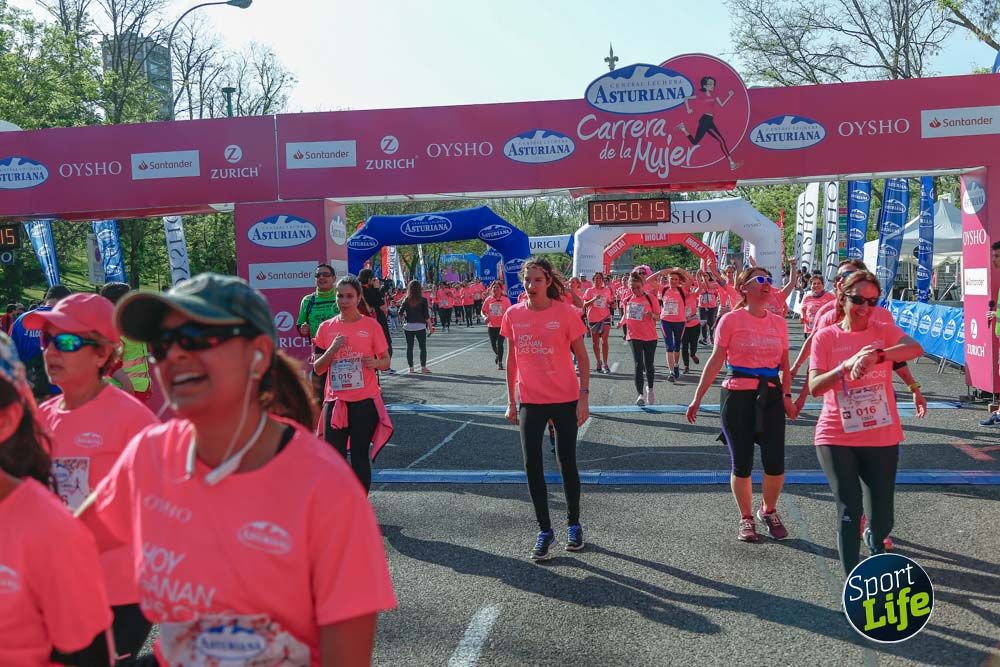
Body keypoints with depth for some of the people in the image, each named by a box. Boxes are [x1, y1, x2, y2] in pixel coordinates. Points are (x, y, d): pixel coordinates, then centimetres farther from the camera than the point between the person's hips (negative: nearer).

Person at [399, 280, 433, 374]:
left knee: (409, 347, 9)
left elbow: (400, 314, -1)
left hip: (408, 326, 2)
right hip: (420, 326, -2)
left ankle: (411, 367, 10)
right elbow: (426, 316, -9)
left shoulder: (406, 300, -1)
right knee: (423, 347, 9)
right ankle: (423, 367, 7)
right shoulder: (423, 300, -7)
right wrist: (430, 326, 0)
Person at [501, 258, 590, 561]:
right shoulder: (513, 314, 0)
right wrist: (511, 402, 9)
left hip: (565, 400, -2)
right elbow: (512, 359, 9)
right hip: (531, 402, 2)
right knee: (532, 465, -1)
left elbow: (582, 358, -3)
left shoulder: (565, 312, -9)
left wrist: (584, 396, -10)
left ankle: (573, 524, 27)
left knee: (567, 463, 8)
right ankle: (544, 531, 12)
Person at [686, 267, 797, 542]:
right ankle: (746, 518, 23)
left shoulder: (778, 323, 8)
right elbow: (715, 361, -4)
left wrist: (786, 395, 2)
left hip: (771, 396, 3)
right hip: (738, 397, -3)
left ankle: (768, 511, 25)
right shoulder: (731, 320, -3)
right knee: (742, 463, 4)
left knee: (775, 462, -1)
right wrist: (697, 398, -6)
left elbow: (785, 365, 13)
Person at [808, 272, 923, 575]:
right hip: (837, 438, -1)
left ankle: (875, 539, 44)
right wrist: (847, 365, -27)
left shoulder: (884, 330, 1)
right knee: (850, 510, -6)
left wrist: (876, 356, -37)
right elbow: (814, 387, -11)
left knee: (881, 518, 7)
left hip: (882, 437, 2)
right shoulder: (825, 337, -2)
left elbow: (915, 348, -21)